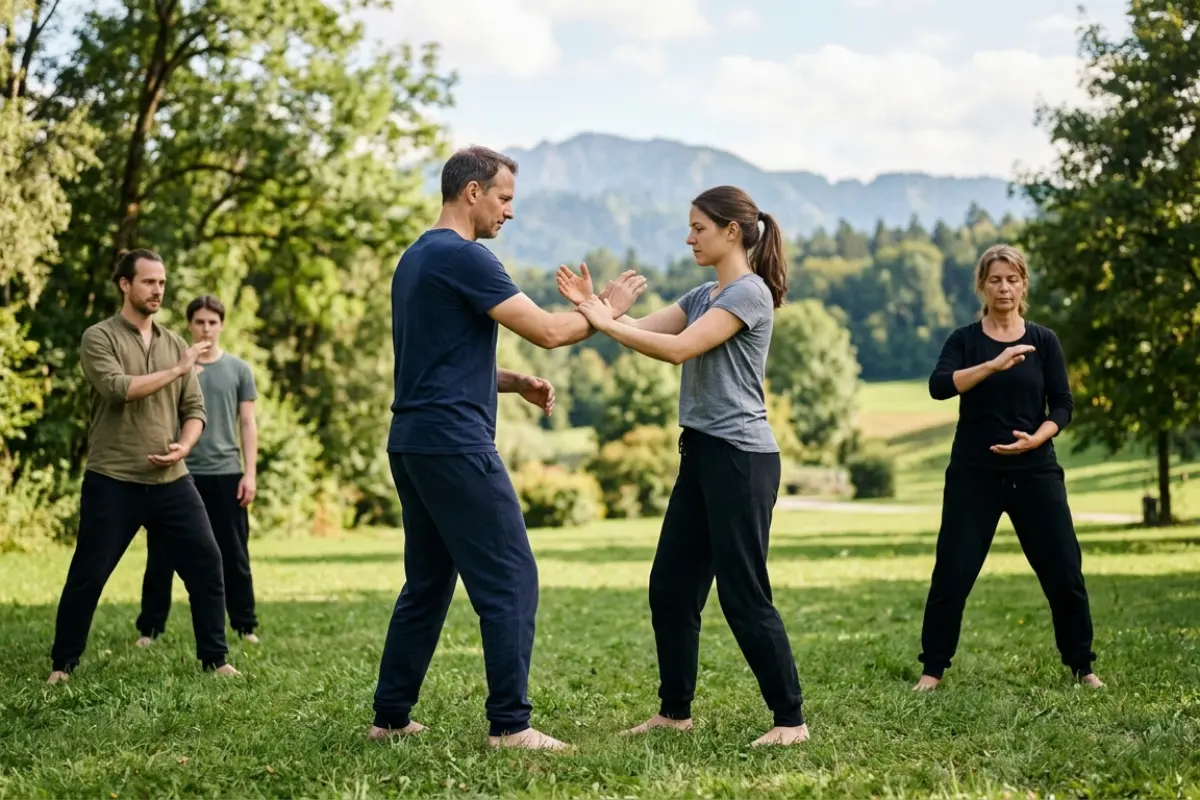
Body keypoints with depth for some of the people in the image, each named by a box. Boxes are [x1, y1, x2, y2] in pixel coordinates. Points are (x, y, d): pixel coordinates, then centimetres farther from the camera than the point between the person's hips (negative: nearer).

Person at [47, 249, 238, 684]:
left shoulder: (174, 343, 11)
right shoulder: (99, 338, -4)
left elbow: (194, 409, 10)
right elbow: (117, 389, -21)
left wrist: (183, 447, -9)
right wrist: (177, 370, -16)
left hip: (172, 481, 4)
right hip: (112, 482, -4)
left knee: (207, 563, 0)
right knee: (87, 575, 3)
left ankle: (214, 658, 12)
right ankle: (63, 664, 18)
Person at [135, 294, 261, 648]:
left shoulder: (238, 369, 7)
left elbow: (247, 424, 7)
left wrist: (250, 473, -1)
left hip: (225, 473, 0)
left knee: (234, 555, 5)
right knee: (162, 555, 2)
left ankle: (245, 625, 13)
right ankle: (149, 628, 9)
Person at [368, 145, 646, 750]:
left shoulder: (417, 257, 18)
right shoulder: (462, 256, -12)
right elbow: (547, 331, -14)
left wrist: (516, 382, 12)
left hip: (413, 443, 10)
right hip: (454, 444, -10)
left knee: (427, 584, 14)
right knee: (510, 580, -5)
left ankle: (390, 717, 17)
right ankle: (509, 724, -3)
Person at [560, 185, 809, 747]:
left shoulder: (750, 292, -11)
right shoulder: (703, 296, 17)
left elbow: (679, 348, -20)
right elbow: (643, 329, 7)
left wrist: (604, 322, -17)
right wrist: (596, 306, -10)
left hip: (741, 457, -9)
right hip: (702, 452, 9)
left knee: (743, 594, -6)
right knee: (671, 585, 10)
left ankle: (791, 719, 2)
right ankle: (674, 710, 20)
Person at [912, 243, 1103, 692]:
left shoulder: (1043, 341, 4)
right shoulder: (964, 340, 2)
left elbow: (1062, 405, 1)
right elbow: (938, 386, -15)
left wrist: (1036, 438, -18)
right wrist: (994, 364, -27)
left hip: (1035, 471, 1)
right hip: (974, 473, -1)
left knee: (1063, 570, 1)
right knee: (952, 573, -3)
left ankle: (1082, 666, 18)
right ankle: (933, 668, 10)